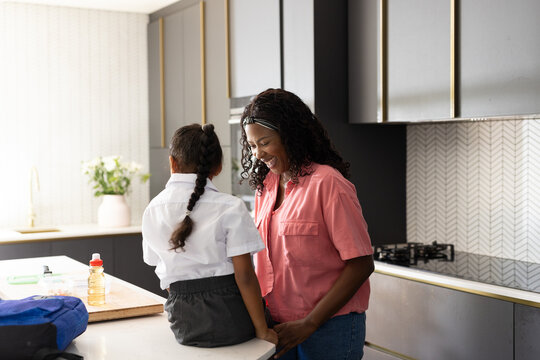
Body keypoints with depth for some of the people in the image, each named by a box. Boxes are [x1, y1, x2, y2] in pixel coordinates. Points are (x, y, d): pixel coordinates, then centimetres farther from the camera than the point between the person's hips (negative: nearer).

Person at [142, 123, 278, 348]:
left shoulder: (152, 211, 2)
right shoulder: (230, 208, -11)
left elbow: (164, 276, 7)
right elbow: (245, 276, -13)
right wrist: (261, 329, -5)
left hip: (183, 323, 4)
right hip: (228, 318, -4)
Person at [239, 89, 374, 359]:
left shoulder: (327, 183, -14)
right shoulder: (265, 185, 7)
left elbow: (361, 265, -16)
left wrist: (309, 324, -16)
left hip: (329, 326, -6)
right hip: (280, 327, 6)